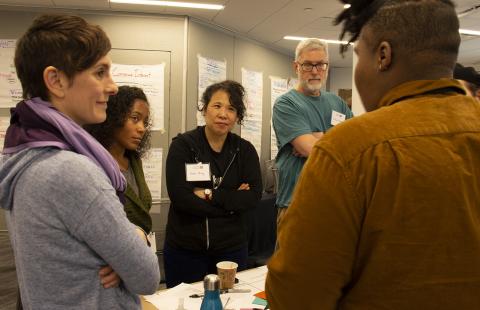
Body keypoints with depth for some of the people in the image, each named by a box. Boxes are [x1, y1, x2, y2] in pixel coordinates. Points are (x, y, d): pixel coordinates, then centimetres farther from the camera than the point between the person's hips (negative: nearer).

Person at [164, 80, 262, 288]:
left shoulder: (245, 150, 1)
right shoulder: (183, 145, -7)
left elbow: (254, 197, -9)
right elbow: (179, 197, -17)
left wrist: (209, 195, -16)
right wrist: (232, 202, -13)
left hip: (231, 248, 2)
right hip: (184, 248, -2)